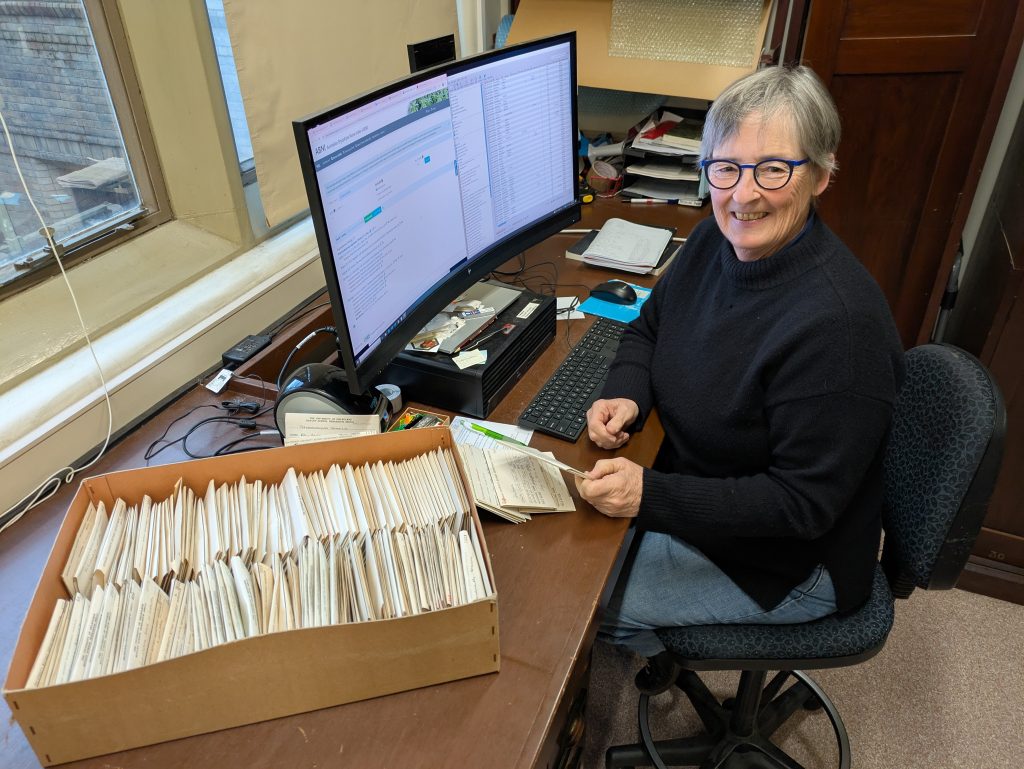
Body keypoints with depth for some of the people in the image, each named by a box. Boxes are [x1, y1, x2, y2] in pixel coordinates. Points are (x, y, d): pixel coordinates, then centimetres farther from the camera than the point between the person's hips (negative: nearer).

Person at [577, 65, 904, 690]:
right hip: (700, 486, 8)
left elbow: (803, 504, -28)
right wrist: (627, 396, -13)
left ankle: (650, 658, 26)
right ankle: (647, 649, 34)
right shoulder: (718, 241, -8)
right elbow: (649, 327, 7)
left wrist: (651, 496, -34)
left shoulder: (838, 323, -33)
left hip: (787, 562, -7)